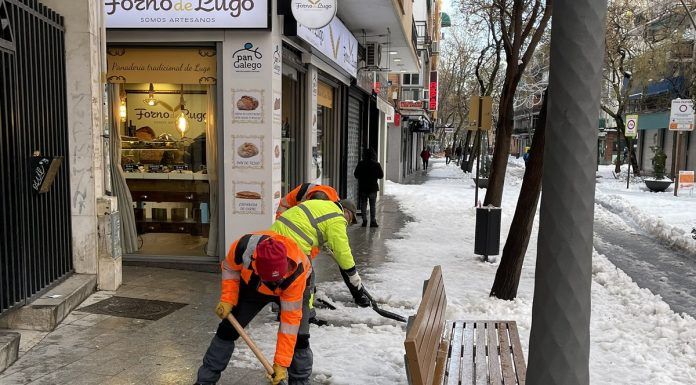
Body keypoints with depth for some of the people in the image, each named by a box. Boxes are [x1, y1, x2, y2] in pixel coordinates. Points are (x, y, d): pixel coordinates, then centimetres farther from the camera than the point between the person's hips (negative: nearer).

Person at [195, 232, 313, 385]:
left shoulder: (296, 274, -42)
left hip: (295, 287, -2)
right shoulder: (244, 246, -39)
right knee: (228, 329, -1)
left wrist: (281, 363, -32)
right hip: (252, 285, 2)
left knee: (299, 337, -18)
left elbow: (291, 319, -34)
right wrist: (228, 299, -21)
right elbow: (230, 268, -13)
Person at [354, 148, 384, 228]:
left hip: (362, 188, 0)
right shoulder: (376, 164, -5)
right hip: (373, 188, 0)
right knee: (373, 205, 7)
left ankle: (364, 221, 6)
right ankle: (373, 221, 4)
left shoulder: (360, 164, -5)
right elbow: (381, 176, 1)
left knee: (363, 205, 8)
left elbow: (355, 175, 2)